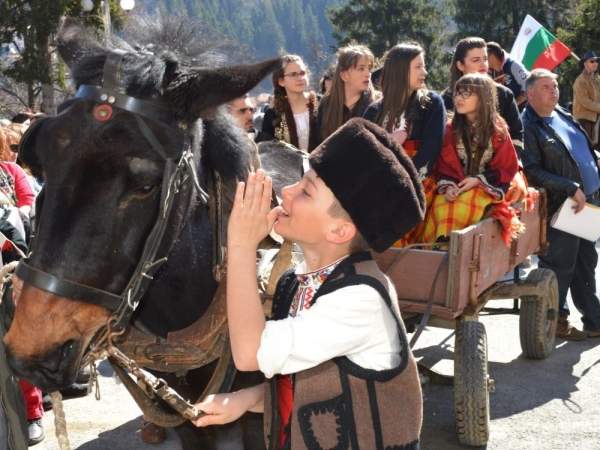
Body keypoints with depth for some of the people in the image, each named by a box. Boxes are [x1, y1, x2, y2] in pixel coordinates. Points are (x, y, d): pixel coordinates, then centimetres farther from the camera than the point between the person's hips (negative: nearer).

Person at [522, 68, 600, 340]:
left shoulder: (563, 116, 13)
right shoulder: (528, 126, -13)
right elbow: (532, 171, -20)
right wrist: (571, 189, -21)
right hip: (560, 208, -8)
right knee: (560, 267, 2)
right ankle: (556, 321, 18)